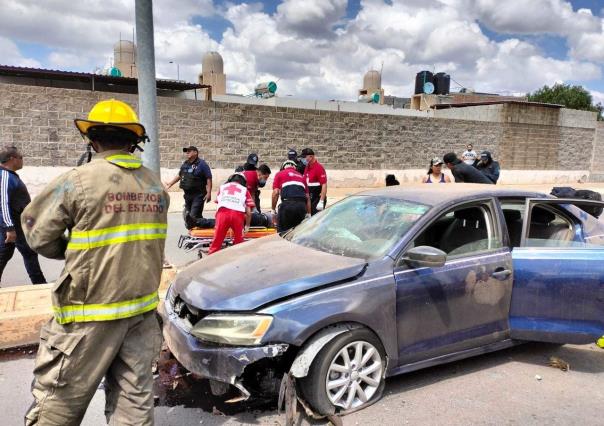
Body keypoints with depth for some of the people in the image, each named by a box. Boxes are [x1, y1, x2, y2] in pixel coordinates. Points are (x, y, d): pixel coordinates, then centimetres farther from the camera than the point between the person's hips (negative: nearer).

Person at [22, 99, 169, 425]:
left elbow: (37, 232, -3)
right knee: (135, 400, 12)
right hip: (143, 306, 5)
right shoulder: (155, 184, 5)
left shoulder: (78, 181, -12)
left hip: (92, 312, -5)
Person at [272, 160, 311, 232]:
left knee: (282, 231, 7)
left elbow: (275, 193, 6)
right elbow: (307, 197, 23)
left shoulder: (280, 174, 18)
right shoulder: (301, 176, 29)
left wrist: (273, 210, 12)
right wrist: (308, 214, 27)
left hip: (288, 203, -4)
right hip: (302, 204, 4)